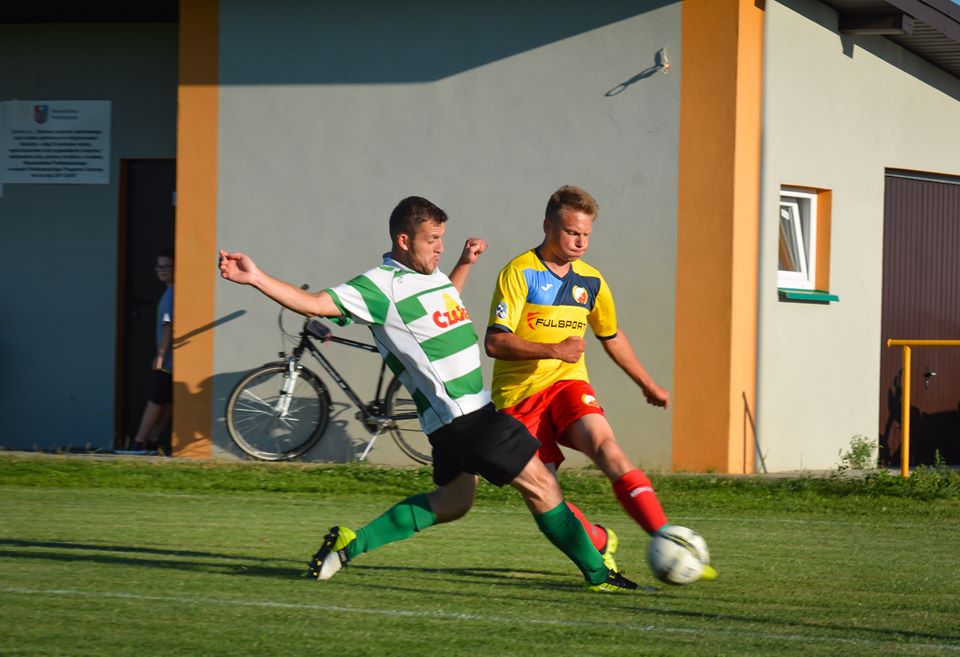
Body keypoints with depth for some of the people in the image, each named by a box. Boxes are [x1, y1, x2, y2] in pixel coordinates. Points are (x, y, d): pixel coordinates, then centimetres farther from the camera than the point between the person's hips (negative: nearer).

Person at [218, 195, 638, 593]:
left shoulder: (429, 275, 13)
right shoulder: (381, 286, -13)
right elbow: (316, 304, -18)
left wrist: (465, 263, 25)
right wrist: (256, 278, -28)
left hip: (464, 412, 10)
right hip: (463, 415, -10)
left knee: (452, 500, 21)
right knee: (540, 484, -5)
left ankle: (351, 543, 19)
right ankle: (597, 574, 3)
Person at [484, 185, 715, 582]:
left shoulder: (591, 281, 10)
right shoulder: (519, 274, -8)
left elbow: (612, 337, 27)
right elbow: (494, 342, -16)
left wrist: (648, 385, 34)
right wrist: (553, 349, -25)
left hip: (568, 384, 3)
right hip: (518, 395, -3)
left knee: (604, 445, -27)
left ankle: (665, 539, -36)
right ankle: (601, 543, 17)